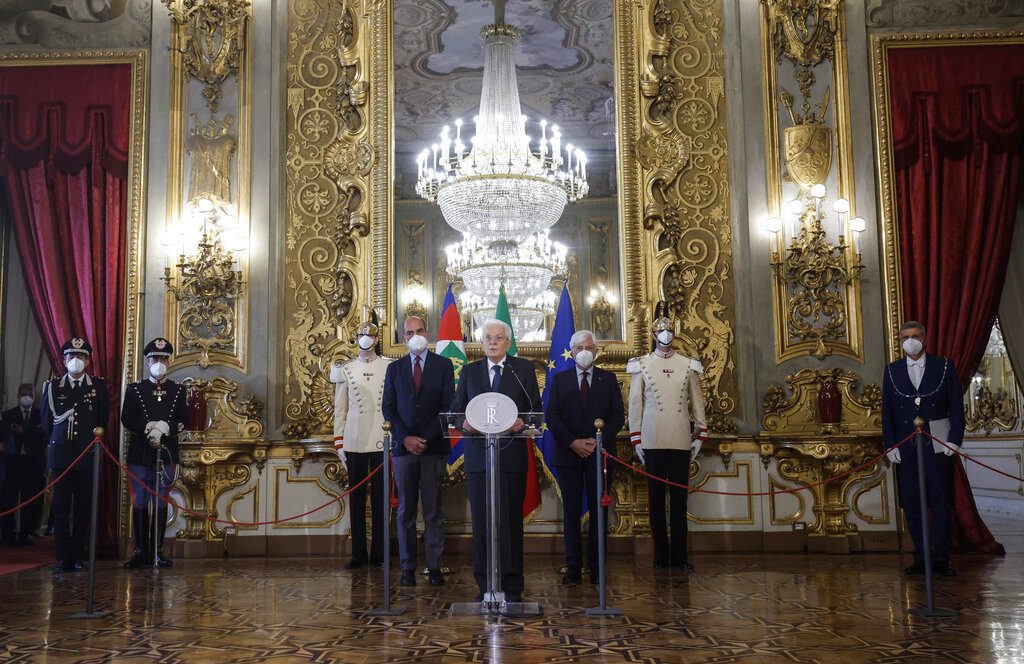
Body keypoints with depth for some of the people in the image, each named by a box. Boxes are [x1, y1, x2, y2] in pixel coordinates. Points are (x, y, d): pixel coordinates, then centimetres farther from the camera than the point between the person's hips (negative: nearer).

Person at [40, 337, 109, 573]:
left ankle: (78, 556, 7)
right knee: (61, 507, 0)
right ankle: (63, 557, 5)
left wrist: (95, 442, 10)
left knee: (83, 507, 2)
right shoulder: (52, 386, 8)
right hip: (61, 454, 1)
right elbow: (47, 420, 14)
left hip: (87, 454, 0)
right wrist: (57, 442, 15)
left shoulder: (99, 386, 6)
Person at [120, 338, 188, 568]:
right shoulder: (134, 389, 8)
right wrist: (150, 427, -15)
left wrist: (164, 428, -16)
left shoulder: (178, 391, 10)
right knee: (139, 503, 2)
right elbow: (127, 420, -2)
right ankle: (140, 551, 8)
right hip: (139, 454, 0)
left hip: (166, 454, 0)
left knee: (161, 503, 3)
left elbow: (183, 421, 1)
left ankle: (157, 551, 8)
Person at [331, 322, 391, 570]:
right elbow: (340, 409, 10)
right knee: (356, 498, 5)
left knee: (380, 497, 4)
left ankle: (379, 553, 12)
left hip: (382, 440, -1)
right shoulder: (345, 369, 9)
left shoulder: (390, 367, 4)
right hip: (354, 442, 2)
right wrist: (339, 442, 4)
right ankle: (358, 554, 12)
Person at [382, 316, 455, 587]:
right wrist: (405, 438, -6)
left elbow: (448, 406, 0)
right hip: (404, 447, 2)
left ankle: (434, 567, 5)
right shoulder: (395, 368, 12)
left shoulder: (443, 365, 6)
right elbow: (388, 409, 7)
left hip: (434, 447, -2)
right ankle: (408, 568, 8)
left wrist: (427, 438, -9)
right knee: (406, 511, 4)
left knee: (433, 511, 1)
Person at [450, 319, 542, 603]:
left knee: (511, 520, 0)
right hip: (478, 456, 2)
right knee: (481, 521, 3)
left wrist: (523, 422, -16)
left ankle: (512, 587, 7)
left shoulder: (524, 369, 8)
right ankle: (485, 585, 11)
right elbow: (456, 409, 12)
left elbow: (535, 408, 5)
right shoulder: (469, 371, 14)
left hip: (511, 455, -2)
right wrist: (464, 423, -11)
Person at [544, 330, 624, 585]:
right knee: (571, 511, 2)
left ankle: (596, 567, 7)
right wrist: (572, 442, -10)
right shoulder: (559, 379, 9)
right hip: (568, 454, 0)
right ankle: (573, 567, 6)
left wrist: (598, 441, -10)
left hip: (600, 452, 0)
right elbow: (551, 416, 1)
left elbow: (618, 415, 3)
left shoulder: (608, 379, 10)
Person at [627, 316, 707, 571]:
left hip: (681, 442, 2)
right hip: (653, 442, -1)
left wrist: (701, 435, 6)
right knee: (656, 500, 4)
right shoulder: (641, 365, 4)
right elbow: (635, 403, 3)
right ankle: (660, 556, 11)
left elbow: (697, 402, 11)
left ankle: (679, 556, 12)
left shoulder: (688, 366, 10)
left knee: (679, 500, 5)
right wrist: (636, 440, -1)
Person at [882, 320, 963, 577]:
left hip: (938, 445, -1)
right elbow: (887, 411, 7)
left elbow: (956, 405, 3)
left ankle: (941, 559, 7)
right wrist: (890, 445, 0)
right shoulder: (892, 371, 9)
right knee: (912, 503, 3)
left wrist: (955, 440, -6)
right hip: (906, 447, 2)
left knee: (941, 501, 1)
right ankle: (920, 558, 10)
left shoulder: (943, 366, 5)